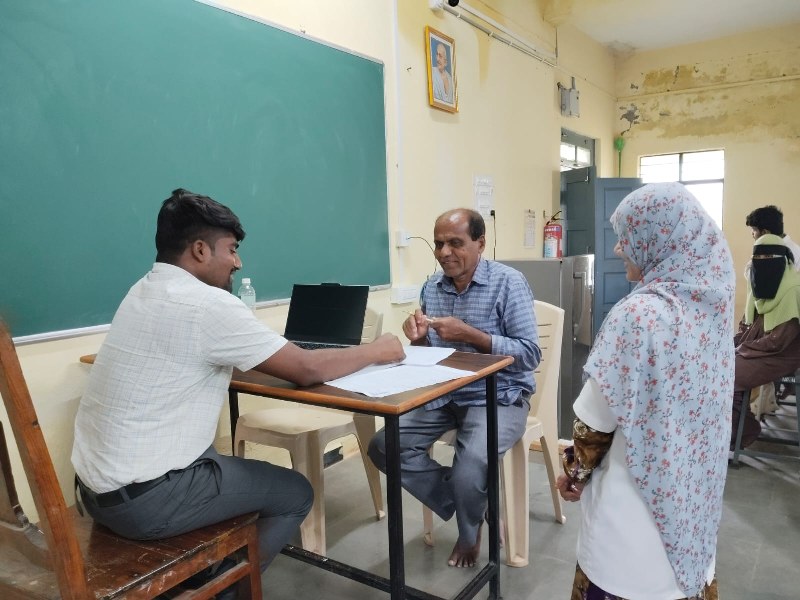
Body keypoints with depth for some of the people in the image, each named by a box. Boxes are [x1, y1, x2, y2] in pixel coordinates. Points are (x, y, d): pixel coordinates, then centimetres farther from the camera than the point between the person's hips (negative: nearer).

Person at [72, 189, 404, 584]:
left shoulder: (145, 291, 7)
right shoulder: (207, 304, -20)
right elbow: (306, 370, -16)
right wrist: (375, 351, -1)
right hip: (143, 499, -9)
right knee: (295, 494, 7)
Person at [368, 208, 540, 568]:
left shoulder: (508, 283, -11)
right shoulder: (432, 288, 5)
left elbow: (530, 355, -15)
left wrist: (470, 335, -24)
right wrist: (419, 340, -14)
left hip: (497, 397, -5)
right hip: (443, 394, 6)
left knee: (467, 472, -27)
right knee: (384, 447, -9)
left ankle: (469, 533, 12)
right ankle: (464, 505, 10)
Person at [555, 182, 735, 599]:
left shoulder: (640, 313, -24)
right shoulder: (711, 301, -1)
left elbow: (596, 416, -16)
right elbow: (689, 405, 8)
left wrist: (574, 471, 1)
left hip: (640, 499, -7)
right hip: (693, 495, 7)